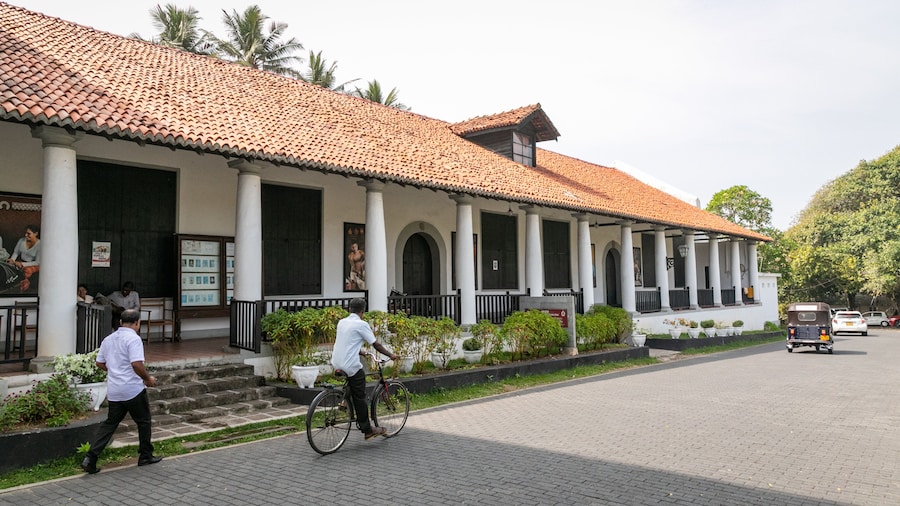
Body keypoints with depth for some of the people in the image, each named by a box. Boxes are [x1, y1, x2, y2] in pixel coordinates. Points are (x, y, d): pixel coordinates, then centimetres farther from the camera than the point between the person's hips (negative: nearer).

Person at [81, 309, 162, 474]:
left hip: (114, 391, 7)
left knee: (110, 422, 12)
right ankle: (145, 456, 20)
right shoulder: (133, 339, -15)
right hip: (133, 390, -7)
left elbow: (100, 363, 17)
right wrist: (148, 379, -10)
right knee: (143, 421, 9)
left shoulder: (108, 339, 10)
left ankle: (91, 458, 1)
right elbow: (137, 364, -25)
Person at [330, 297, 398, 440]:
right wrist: (391, 355, 4)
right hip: (351, 366, -7)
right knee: (360, 398, 2)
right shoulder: (361, 324, -10)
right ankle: (368, 430, 8)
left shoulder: (342, 322, 11)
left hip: (336, 364, 7)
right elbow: (376, 344, -7)